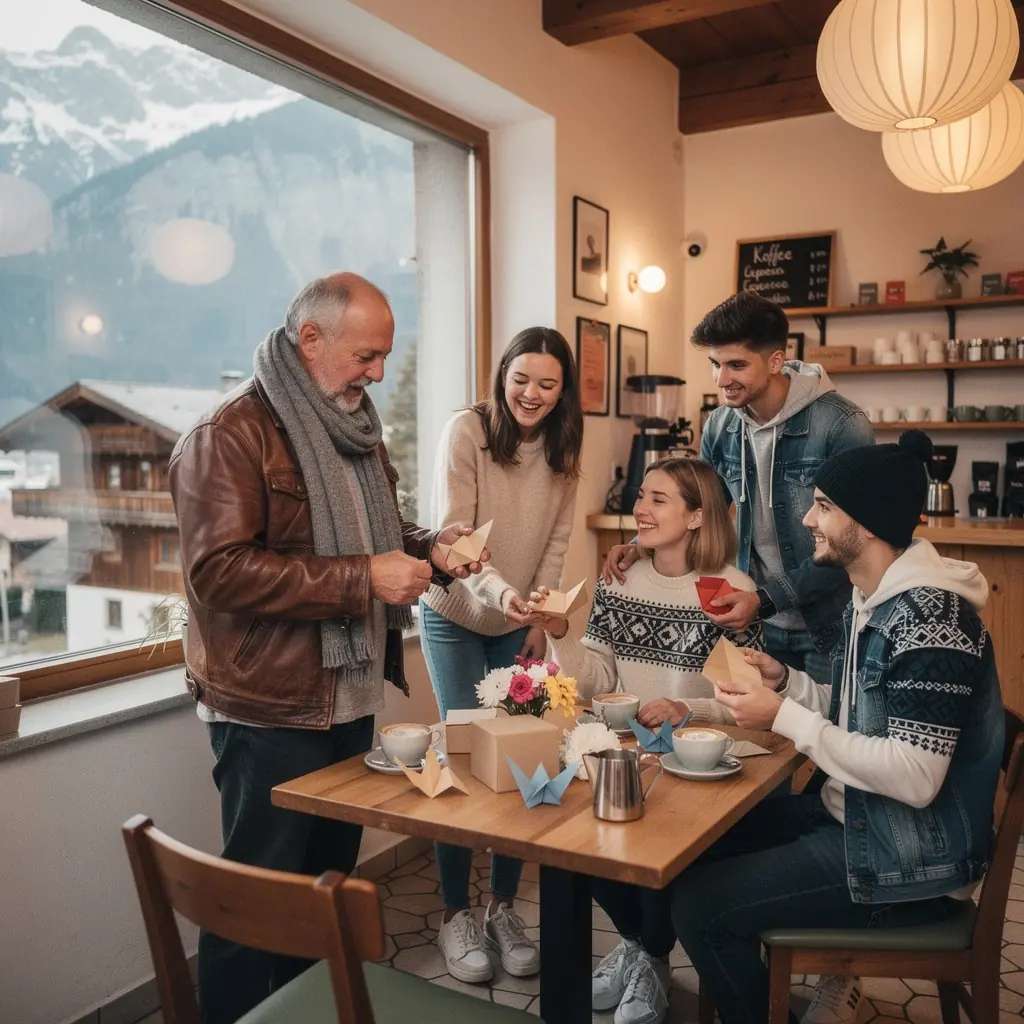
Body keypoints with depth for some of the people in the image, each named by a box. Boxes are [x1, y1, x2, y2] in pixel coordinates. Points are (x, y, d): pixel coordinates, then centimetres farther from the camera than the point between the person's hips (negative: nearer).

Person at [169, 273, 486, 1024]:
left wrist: (429, 550, 2)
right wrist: (362, 579, -26)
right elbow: (219, 568, -25)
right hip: (270, 711, -8)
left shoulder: (354, 430, 14)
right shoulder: (229, 436, -14)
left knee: (330, 881, 20)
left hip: (351, 699, 9)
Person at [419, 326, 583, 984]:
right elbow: (454, 534, -24)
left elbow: (556, 540, 0)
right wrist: (499, 592, -40)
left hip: (519, 625, 4)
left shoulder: (562, 448, -5)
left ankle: (504, 908, 20)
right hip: (456, 617, -4)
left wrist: (538, 616, -5)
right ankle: (457, 916, 15)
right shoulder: (466, 431, -18)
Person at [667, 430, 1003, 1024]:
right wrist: (784, 681, -2)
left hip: (908, 862, -10)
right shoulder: (873, 599, 6)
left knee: (697, 905, -14)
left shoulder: (928, 617, -25)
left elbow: (915, 778, -30)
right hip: (852, 815, 10)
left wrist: (785, 718, -25)